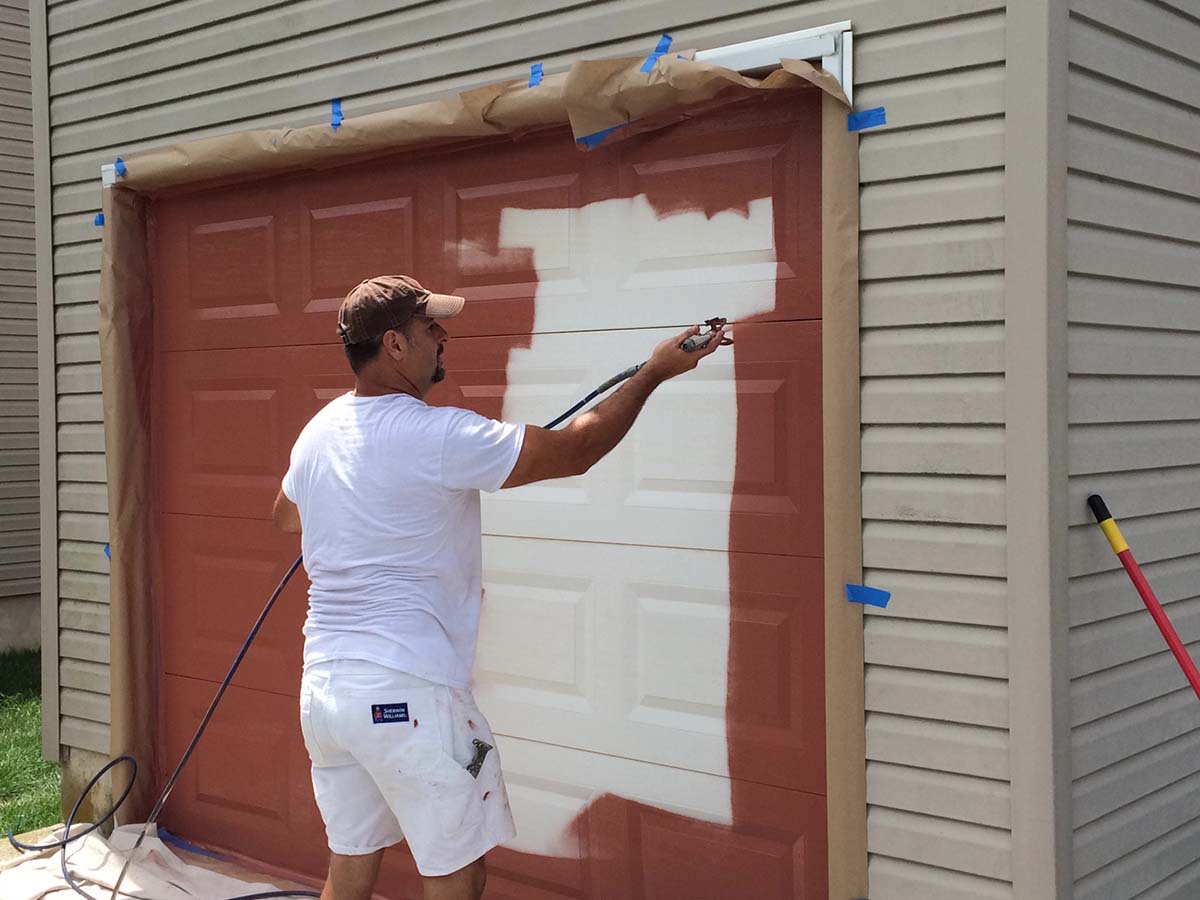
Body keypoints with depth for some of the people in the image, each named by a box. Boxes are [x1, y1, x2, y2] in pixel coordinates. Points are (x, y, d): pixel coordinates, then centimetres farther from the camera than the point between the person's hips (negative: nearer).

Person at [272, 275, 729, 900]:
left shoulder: (318, 431, 8)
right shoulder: (435, 436, -17)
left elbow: (285, 515, 29)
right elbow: (573, 451, -12)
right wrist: (655, 371, -2)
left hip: (324, 685, 8)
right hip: (406, 694, -8)